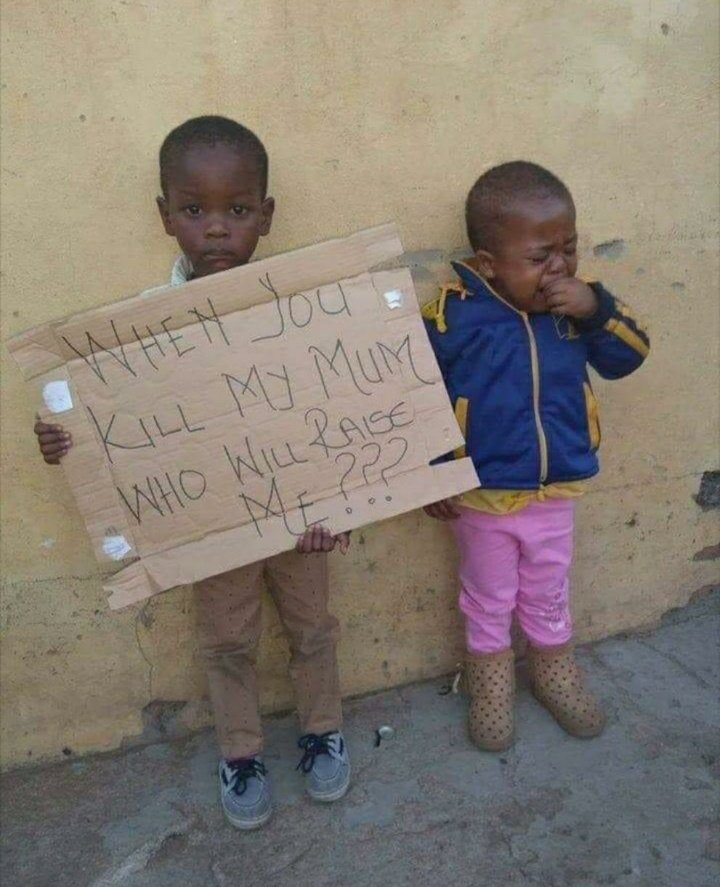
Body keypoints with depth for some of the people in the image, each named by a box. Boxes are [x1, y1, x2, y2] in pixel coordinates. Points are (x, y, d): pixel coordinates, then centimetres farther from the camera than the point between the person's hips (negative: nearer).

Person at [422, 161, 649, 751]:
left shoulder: (576, 305, -7)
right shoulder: (452, 314, -19)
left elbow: (628, 358, -5)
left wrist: (597, 309, -23)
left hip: (557, 493, 3)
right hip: (481, 497, -3)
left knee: (549, 596, 25)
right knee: (489, 600, 20)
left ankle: (555, 674, 51)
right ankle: (490, 685, 45)